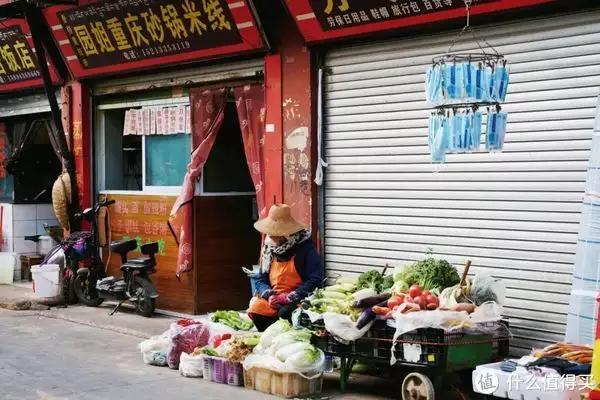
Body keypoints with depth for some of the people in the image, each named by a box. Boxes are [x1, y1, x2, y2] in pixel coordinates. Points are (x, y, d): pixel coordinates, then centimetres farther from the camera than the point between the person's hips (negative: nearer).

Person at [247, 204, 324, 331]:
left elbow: (315, 281, -15)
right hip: (274, 299, 5)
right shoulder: (269, 249, 9)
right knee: (255, 310, -23)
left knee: (285, 313, -35)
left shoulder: (306, 249, -9)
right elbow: (260, 279, 12)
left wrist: (289, 297, -20)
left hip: (299, 300, -5)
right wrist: (269, 295, -10)